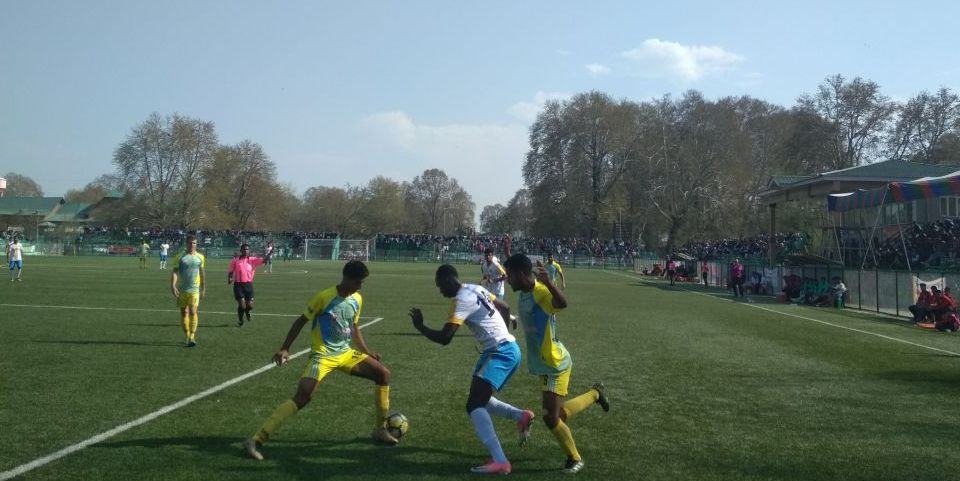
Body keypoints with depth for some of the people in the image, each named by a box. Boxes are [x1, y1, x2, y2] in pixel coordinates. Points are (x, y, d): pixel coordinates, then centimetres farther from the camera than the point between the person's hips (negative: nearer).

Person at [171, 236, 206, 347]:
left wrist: (203, 288, 16)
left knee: (193, 312, -13)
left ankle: (192, 337, -14)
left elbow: (202, 273, 15)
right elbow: (175, 271, -4)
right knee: (184, 312, 6)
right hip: (181, 289, 1)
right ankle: (187, 336, 18)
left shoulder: (200, 257, 7)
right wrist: (173, 285, -17)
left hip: (194, 289, -1)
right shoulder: (180, 257, 1)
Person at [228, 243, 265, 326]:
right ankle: (240, 320, 20)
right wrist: (229, 278, -9)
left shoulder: (252, 260, 3)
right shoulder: (235, 260, 3)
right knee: (241, 304, -7)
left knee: (250, 305, 0)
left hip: (248, 284, 1)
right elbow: (230, 271, 9)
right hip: (238, 284, -1)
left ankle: (247, 311, 39)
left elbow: (263, 260, -7)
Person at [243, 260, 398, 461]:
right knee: (301, 398, -23)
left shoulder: (357, 299, 4)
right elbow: (301, 321, -8)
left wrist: (367, 351, 14)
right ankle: (256, 440, -21)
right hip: (323, 356, -7)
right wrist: (285, 349, -13)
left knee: (383, 374, 3)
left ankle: (380, 429, 17)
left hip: (346, 354, 7)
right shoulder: (325, 297, -16)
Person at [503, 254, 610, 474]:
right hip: (545, 364, 9)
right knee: (560, 414, 19)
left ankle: (575, 459, 14)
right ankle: (595, 393, 41)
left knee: (551, 417, -7)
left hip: (555, 365, -9)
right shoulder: (525, 293, 3)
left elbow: (563, 303, -47)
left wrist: (548, 282, -61)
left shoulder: (541, 292, -24)